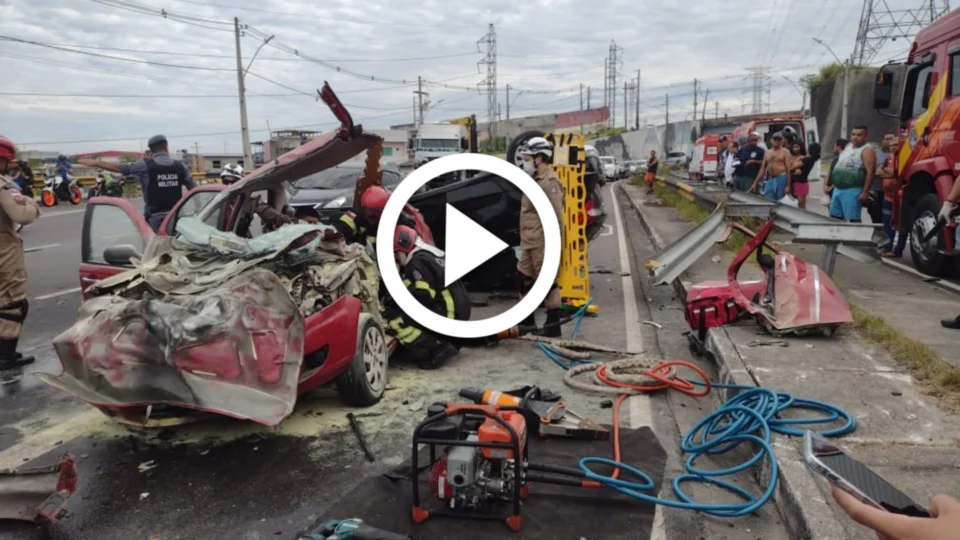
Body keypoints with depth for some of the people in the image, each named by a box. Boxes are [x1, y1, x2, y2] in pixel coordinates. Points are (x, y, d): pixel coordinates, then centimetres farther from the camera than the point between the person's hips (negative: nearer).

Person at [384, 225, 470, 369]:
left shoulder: (418, 262, -11)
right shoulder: (431, 255, 20)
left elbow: (424, 297, -20)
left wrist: (396, 301, -7)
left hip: (446, 316, -10)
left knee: (392, 319, -15)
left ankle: (436, 350, -19)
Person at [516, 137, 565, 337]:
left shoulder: (549, 182, -15)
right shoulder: (536, 180, 17)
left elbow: (556, 218, -20)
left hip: (543, 243, -10)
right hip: (530, 242, 11)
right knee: (525, 279, 17)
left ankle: (553, 325, 5)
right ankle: (527, 319, 30)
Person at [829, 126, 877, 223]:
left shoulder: (867, 151, -9)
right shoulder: (848, 147, 18)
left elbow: (870, 172, -17)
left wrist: (865, 192, -23)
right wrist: (833, 185, 22)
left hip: (853, 190, -9)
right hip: (837, 189, 9)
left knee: (852, 219, -11)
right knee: (834, 217, 13)